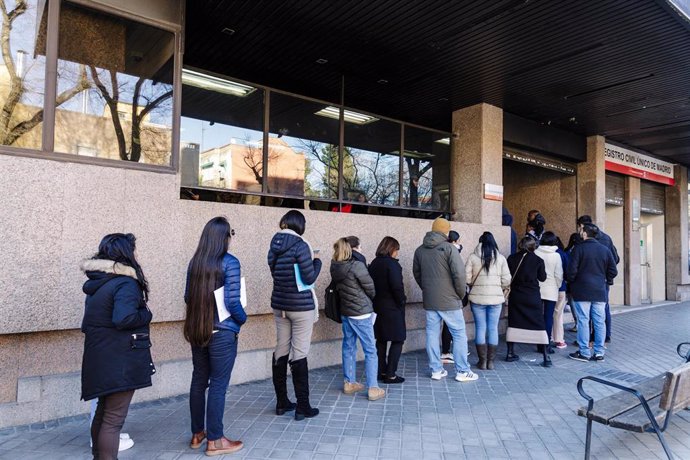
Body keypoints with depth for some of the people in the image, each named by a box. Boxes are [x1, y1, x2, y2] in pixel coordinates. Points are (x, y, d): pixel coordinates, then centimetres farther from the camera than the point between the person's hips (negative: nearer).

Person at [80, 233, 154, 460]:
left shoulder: (97, 282, 9)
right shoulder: (126, 283, -19)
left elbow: (93, 318, 15)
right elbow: (123, 319, -31)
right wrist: (146, 315, -14)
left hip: (100, 359, 9)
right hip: (120, 361, -9)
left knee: (102, 412, 24)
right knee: (113, 419, -1)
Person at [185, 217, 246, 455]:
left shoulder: (195, 262, 3)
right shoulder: (229, 262, -15)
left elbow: (188, 296, 9)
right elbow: (232, 301, -18)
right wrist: (242, 319, 0)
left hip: (197, 330, 6)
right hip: (221, 332, -6)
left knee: (198, 381, 16)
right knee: (218, 385, 4)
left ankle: (197, 434, 30)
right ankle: (215, 441, 14)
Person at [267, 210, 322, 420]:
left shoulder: (275, 246, 7)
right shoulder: (300, 245, -15)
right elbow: (309, 278, -15)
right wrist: (316, 260, 2)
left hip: (279, 305, 7)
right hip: (301, 306, -7)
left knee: (281, 351, 11)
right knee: (299, 354, -1)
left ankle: (282, 402, 22)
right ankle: (302, 406, 8)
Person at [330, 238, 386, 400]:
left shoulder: (335, 268, -1)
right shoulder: (357, 266, -19)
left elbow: (338, 287, 7)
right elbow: (370, 288, -10)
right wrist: (369, 300, 9)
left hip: (345, 312, 7)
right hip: (361, 313, -7)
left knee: (348, 347, 17)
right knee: (370, 350, 3)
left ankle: (349, 383, 26)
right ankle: (373, 388, 7)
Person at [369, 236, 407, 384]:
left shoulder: (374, 263, 8)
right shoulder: (391, 264, -15)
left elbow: (371, 284, 7)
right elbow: (397, 286, -21)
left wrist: (376, 299, 10)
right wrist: (401, 302, -9)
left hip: (377, 306, 8)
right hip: (392, 308, -8)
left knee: (381, 340, 16)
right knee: (397, 340, 2)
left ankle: (381, 371, 24)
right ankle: (390, 375, 3)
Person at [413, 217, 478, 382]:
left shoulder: (420, 250, 6)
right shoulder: (448, 248, -12)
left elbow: (417, 274, 15)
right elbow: (459, 273, -16)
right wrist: (461, 294, -3)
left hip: (429, 300, 6)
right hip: (449, 300, -5)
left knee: (432, 333, 10)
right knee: (459, 334, 6)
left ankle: (436, 370, 18)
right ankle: (462, 371, 11)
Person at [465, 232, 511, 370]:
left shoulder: (473, 257, -4)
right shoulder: (500, 257, -1)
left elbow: (467, 278, -6)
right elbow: (506, 281, -3)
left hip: (477, 297, -1)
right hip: (496, 298, 1)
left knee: (480, 328, 7)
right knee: (493, 328, 9)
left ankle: (482, 361, 12)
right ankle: (490, 361, 15)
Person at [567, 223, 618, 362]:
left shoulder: (578, 249, -8)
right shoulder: (605, 250, 5)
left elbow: (572, 270, -12)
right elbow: (613, 271, 5)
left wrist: (571, 282, 6)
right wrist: (606, 280, 20)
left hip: (582, 291, -4)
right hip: (600, 291, 4)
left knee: (583, 321, 1)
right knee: (599, 322, 8)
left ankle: (584, 352, 5)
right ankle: (599, 352, 12)